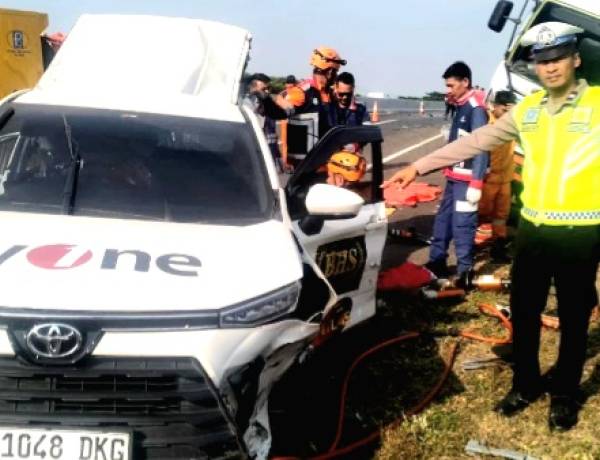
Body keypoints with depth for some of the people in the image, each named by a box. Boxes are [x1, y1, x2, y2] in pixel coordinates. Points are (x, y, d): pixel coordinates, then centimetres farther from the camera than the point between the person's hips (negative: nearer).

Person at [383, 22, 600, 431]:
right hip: (533, 229, 4)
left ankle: (565, 394, 29)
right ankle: (526, 384, 32)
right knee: (524, 313, 13)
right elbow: (475, 141, 11)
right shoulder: (527, 110, 7)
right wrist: (419, 167, 10)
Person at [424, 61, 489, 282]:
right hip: (454, 176, 9)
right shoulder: (461, 107, 14)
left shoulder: (476, 108, -14)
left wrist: (476, 183, -23)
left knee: (462, 225, -6)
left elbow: (481, 148, -19)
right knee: (443, 219, 15)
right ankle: (436, 263, 26)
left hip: (466, 179, -9)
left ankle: (465, 272, 2)